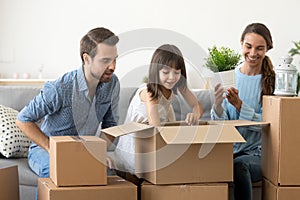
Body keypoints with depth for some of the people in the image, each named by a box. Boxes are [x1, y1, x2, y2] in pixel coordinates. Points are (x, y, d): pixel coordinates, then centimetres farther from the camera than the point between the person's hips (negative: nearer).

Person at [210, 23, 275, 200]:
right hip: (229, 149, 2)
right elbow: (220, 123, 2)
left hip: (258, 152, -2)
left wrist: (239, 105, -21)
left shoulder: (272, 81, 0)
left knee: (239, 165, -35)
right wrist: (217, 103, -20)